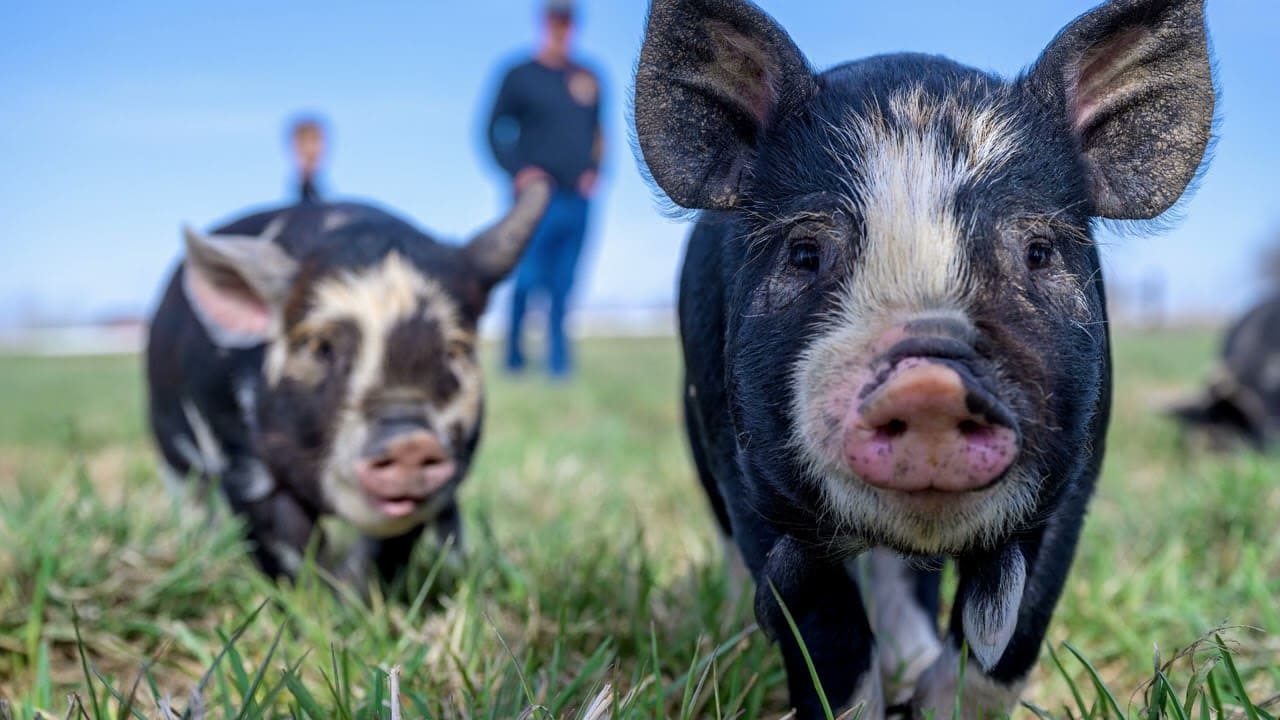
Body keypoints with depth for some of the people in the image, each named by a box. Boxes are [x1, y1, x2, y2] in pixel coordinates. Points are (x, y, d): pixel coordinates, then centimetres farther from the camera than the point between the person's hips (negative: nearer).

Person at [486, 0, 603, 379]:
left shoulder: (587, 78, 12)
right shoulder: (520, 76, 1)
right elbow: (496, 130, 3)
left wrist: (594, 170, 4)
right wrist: (517, 170, -10)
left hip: (577, 199, 3)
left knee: (563, 284, 5)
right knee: (527, 280, -3)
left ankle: (558, 358, 12)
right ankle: (514, 355, 14)